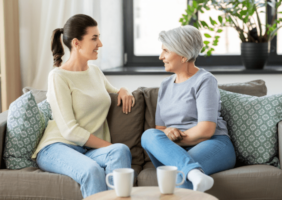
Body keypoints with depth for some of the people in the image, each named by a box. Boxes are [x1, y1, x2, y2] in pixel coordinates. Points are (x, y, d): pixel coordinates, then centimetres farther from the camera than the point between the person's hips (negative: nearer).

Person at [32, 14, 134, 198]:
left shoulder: (95, 71, 17)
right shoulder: (58, 76, -5)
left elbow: (111, 90, 40)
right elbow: (70, 130, -12)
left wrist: (123, 91, 15)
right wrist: (109, 146, -12)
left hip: (91, 151, 6)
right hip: (57, 148, -6)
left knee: (121, 150, -30)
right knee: (92, 171, -40)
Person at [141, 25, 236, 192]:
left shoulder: (205, 81, 0)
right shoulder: (165, 85, 23)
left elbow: (206, 130, -12)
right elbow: (159, 128, 17)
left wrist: (177, 137, -6)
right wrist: (167, 133, -8)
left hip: (213, 145, -6)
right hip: (178, 151, 7)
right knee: (149, 135, -31)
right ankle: (195, 173, -50)